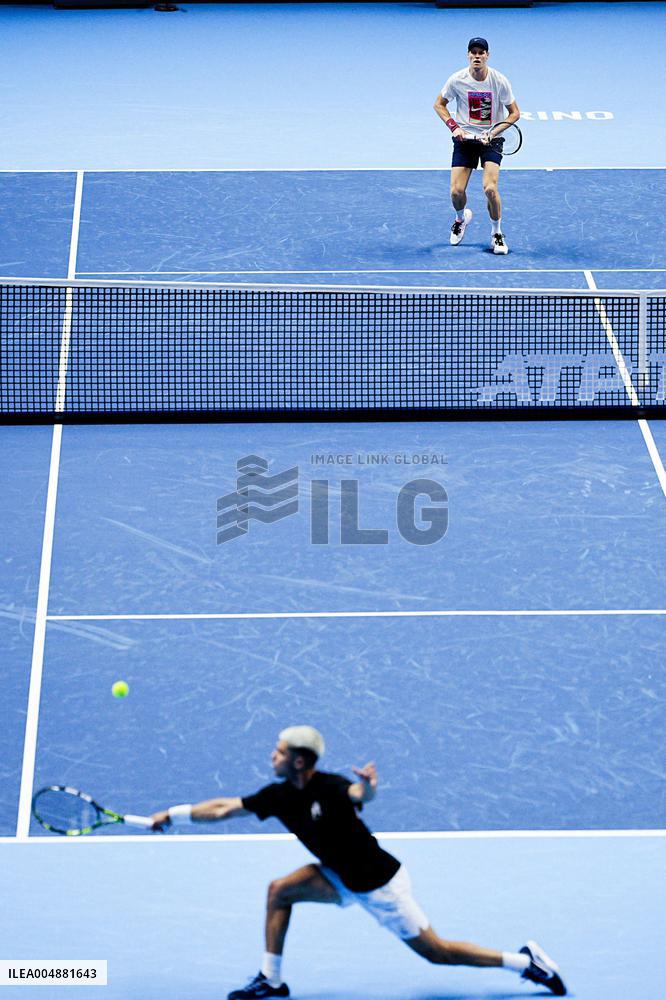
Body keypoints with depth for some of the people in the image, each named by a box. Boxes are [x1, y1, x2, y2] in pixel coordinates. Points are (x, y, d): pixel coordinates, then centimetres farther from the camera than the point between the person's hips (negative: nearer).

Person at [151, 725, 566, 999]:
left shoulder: (330, 787, -25)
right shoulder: (280, 796, -4)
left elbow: (360, 794, -48)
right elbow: (224, 808, 3)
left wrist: (368, 785, -71)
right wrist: (173, 815, 3)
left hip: (380, 882, -7)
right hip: (345, 879, 7)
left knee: (436, 952, -4)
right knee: (280, 891, -7)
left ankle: (525, 961, 8)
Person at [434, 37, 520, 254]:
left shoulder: (499, 81, -11)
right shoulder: (457, 80, -9)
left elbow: (514, 113, -2)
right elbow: (439, 104, 7)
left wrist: (493, 132, -15)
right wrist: (454, 126, -8)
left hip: (491, 141, -1)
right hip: (464, 139, 1)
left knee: (490, 188, -20)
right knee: (457, 191, -6)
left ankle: (497, 234, 2)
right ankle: (461, 218, 31)